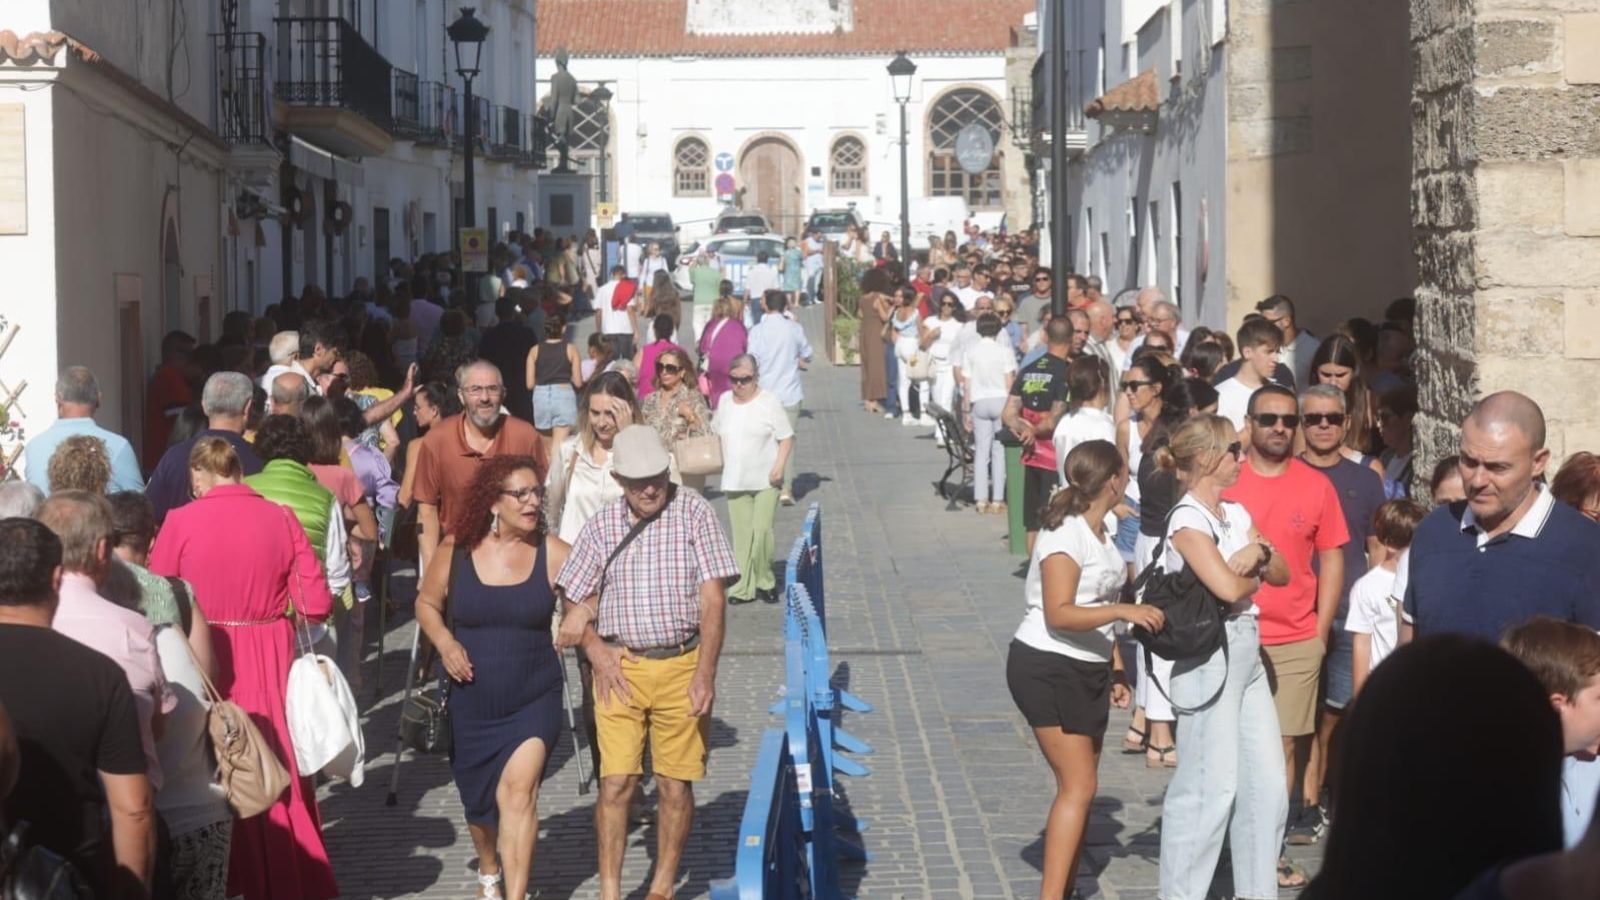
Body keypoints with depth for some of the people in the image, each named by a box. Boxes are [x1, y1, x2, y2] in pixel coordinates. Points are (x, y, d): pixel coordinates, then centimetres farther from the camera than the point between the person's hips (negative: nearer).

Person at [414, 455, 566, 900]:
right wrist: (445, 643, -10)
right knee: (478, 798, 18)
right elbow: (427, 602, 8)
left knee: (519, 788, -20)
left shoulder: (553, 553, -9)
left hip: (534, 700, -2)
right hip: (472, 700, 2)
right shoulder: (457, 549, -5)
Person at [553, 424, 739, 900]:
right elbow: (572, 599, 12)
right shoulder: (602, 525, 5)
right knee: (616, 783, -4)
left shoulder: (693, 513, -3)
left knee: (676, 786, 4)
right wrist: (596, 651, -4)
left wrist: (705, 674, -13)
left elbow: (712, 600, -6)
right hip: (620, 668, 1)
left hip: (682, 667, -1)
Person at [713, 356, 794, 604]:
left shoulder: (769, 402, -5)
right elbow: (716, 433, 22)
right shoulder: (725, 402, 10)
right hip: (734, 480, 4)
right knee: (741, 535, 4)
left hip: (764, 481, -4)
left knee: (761, 531, -11)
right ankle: (742, 588, 7)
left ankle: (765, 581, 7)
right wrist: (719, 461, 7)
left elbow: (787, 438, -4)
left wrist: (779, 466, -15)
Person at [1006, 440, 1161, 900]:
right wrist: (1122, 610, -38)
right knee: (1079, 786, -14)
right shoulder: (1064, 535, -19)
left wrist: (1116, 669, 20)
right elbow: (1059, 615, -28)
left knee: (1080, 786, 10)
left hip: (1087, 671, 9)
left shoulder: (1099, 532, 10)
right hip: (1047, 669, -9)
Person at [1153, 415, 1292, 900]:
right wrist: (1255, 576, -1)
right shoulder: (1189, 519, -12)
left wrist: (1258, 555, -8)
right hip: (1210, 657, -9)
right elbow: (1228, 588, -22)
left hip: (1249, 654, 9)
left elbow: (1281, 574, 13)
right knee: (1213, 784, -6)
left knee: (1267, 781, 9)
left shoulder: (1236, 513, 13)